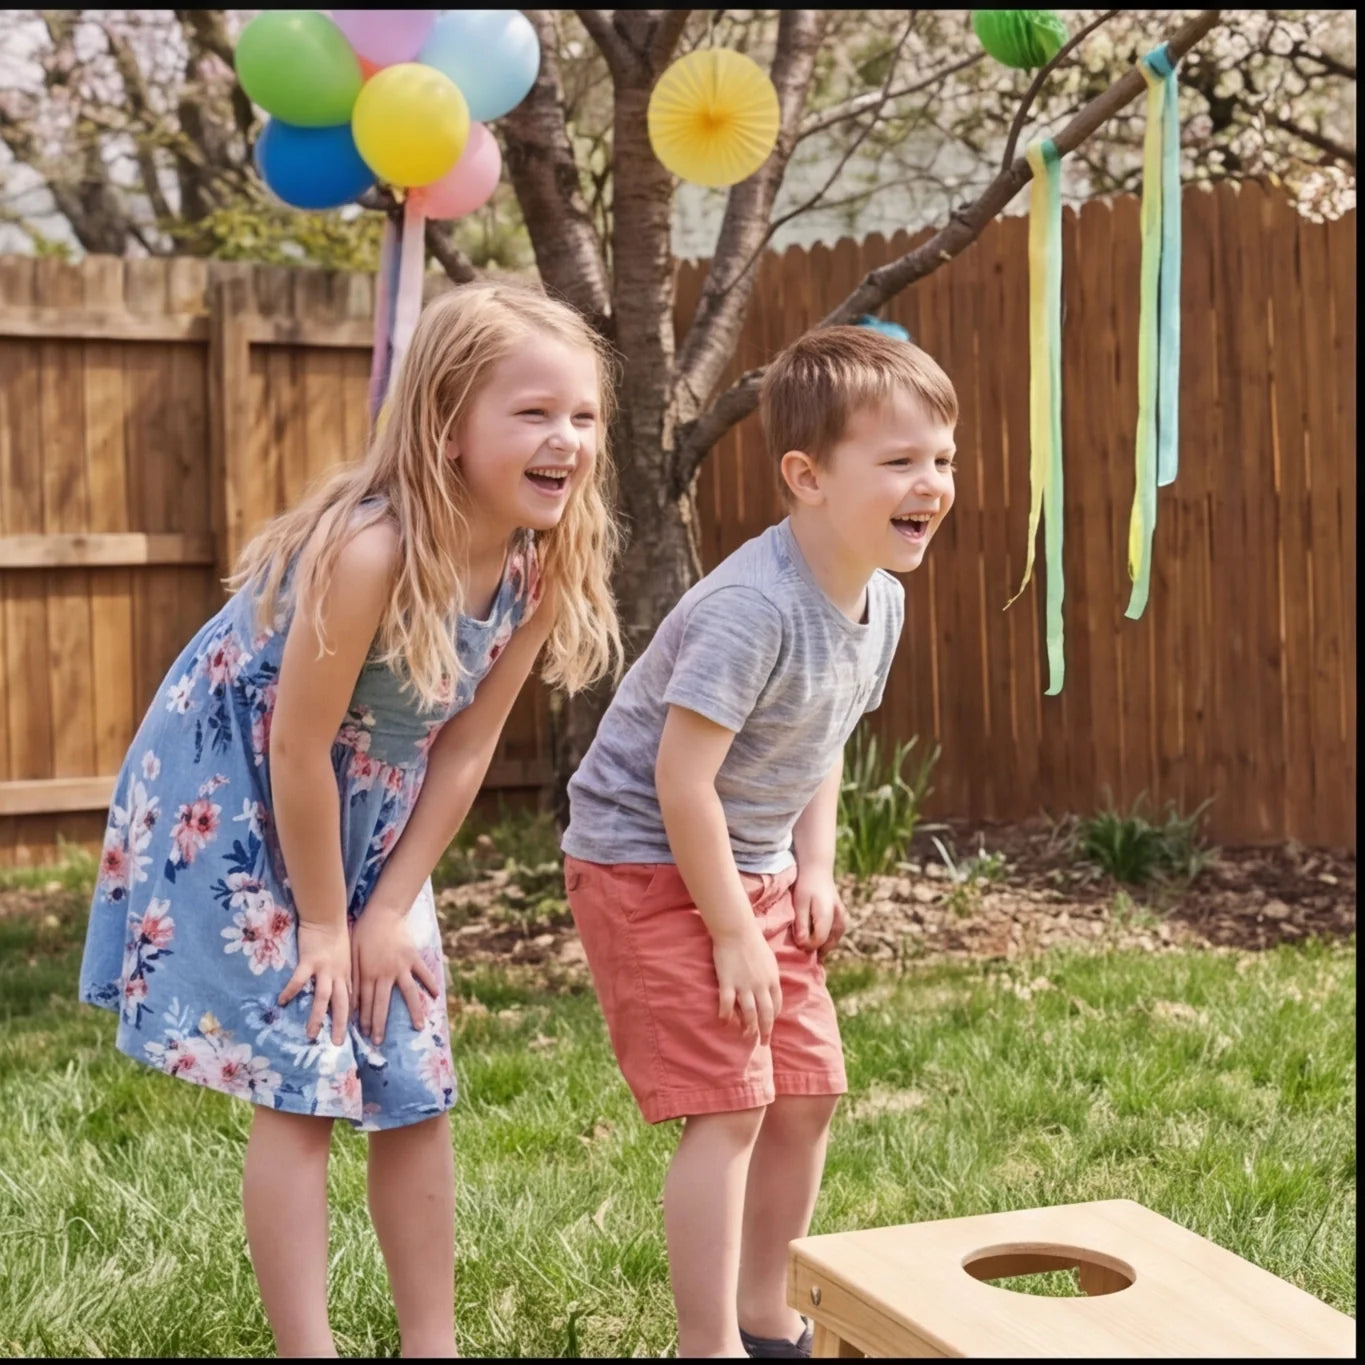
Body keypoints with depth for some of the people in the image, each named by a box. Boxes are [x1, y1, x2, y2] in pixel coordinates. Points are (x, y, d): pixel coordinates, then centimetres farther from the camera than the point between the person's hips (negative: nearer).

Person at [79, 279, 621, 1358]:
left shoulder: (543, 562, -13)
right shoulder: (371, 547, -34)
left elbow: (463, 751, -5)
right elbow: (296, 748, -26)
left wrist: (387, 913, -4)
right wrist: (323, 926, -14)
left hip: (366, 807, 7)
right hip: (235, 790, -7)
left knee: (417, 1083, 9)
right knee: (298, 1085, -5)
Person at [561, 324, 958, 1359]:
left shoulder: (882, 599, 0)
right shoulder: (754, 609, -29)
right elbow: (680, 777, -28)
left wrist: (813, 868, 5)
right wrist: (732, 930, -20)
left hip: (756, 866, 9)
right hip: (648, 863, -9)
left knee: (807, 1094, 12)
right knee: (728, 1108, -10)